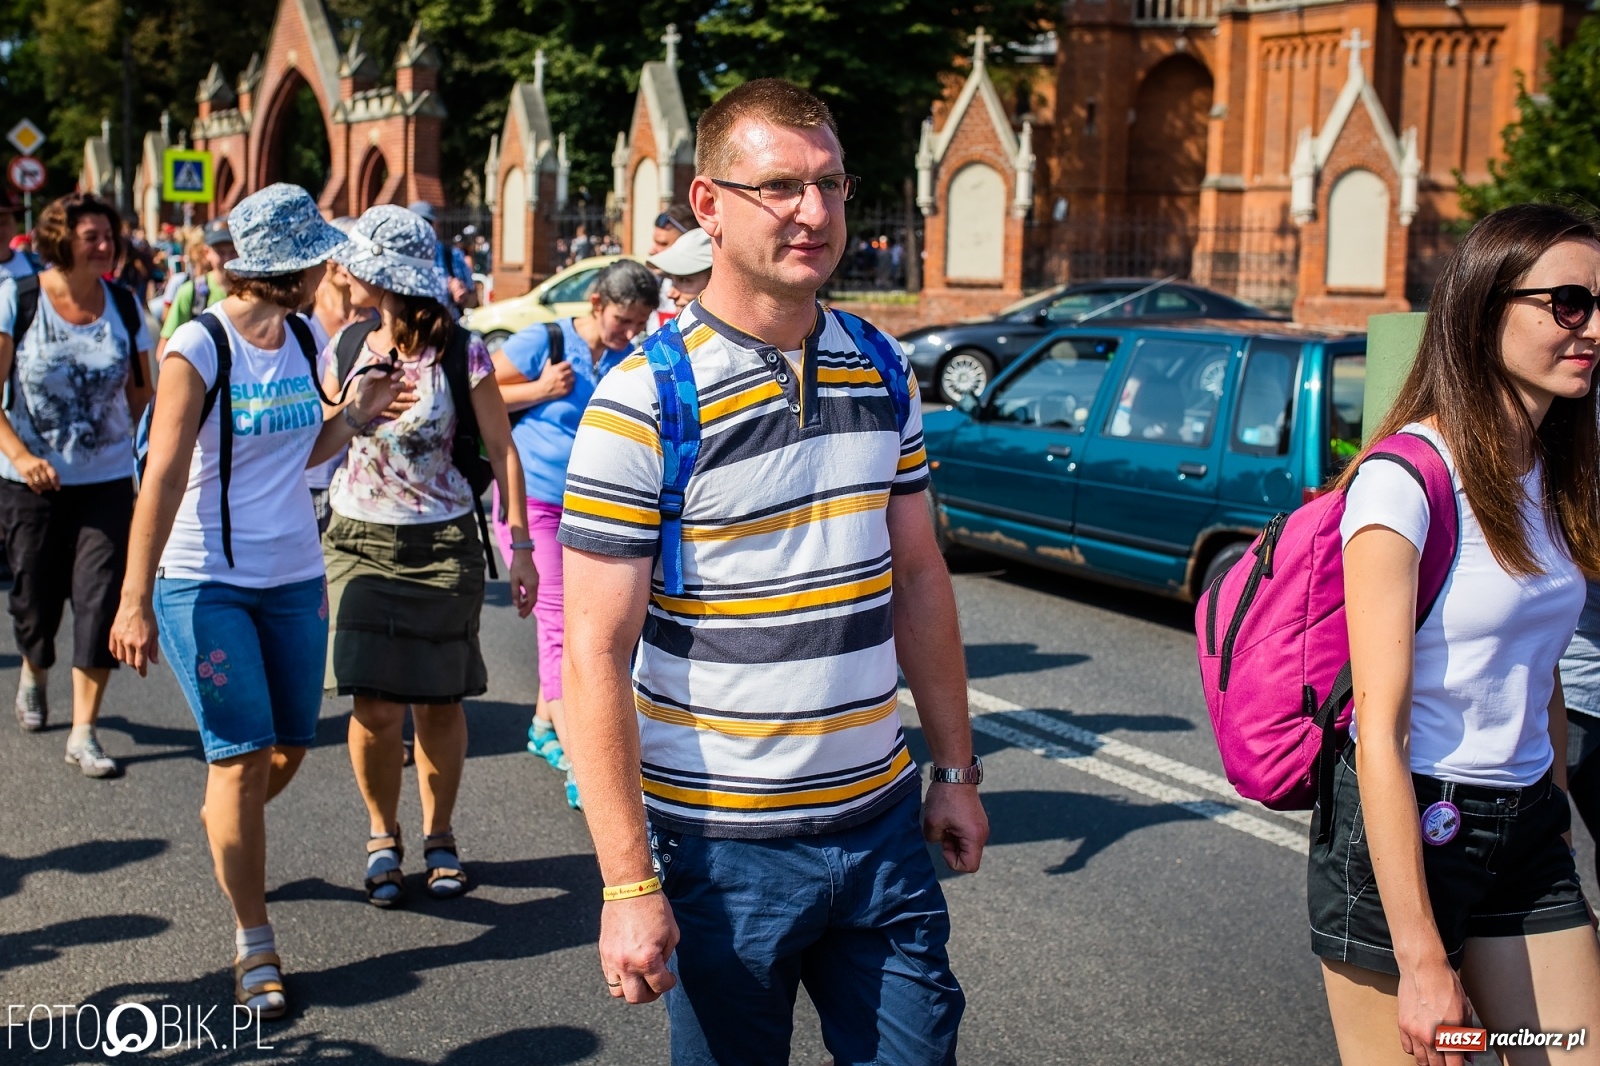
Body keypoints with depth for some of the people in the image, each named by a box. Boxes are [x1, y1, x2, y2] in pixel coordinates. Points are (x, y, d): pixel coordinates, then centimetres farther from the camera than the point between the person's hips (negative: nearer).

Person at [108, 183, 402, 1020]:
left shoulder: (305, 341, 4)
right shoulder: (198, 349, -15)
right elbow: (164, 478, -18)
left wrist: (352, 416, -4)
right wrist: (135, 600, -21)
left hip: (292, 579, 6)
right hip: (204, 583, -6)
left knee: (288, 747, 12)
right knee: (242, 758, -7)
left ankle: (225, 833, 46)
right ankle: (254, 946, 6)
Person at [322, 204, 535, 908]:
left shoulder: (460, 352, -8)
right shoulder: (347, 346, 4)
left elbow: (501, 450, -4)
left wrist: (520, 545, -8)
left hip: (443, 546, -2)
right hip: (358, 543, 2)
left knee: (439, 704, 4)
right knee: (376, 707, -6)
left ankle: (439, 837, 24)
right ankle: (382, 836, 17)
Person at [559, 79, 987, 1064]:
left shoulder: (881, 372, 5)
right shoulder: (643, 404, -13)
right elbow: (596, 653, -14)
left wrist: (956, 769, 13)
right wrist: (629, 883, -16)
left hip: (881, 825, 5)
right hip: (724, 849, -5)